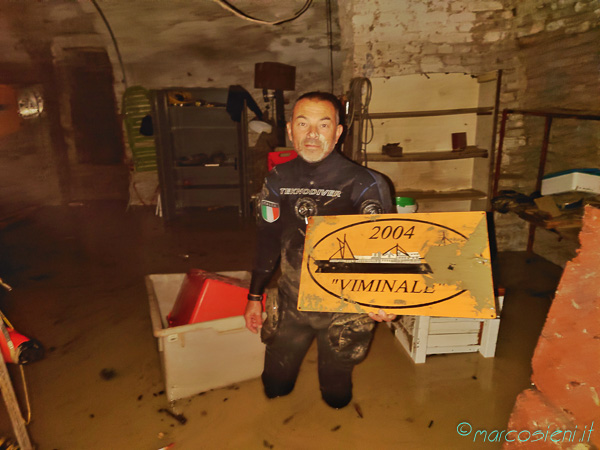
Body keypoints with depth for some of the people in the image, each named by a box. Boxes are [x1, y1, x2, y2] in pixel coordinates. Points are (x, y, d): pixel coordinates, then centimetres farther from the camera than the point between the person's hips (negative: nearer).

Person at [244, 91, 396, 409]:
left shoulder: (365, 185, -16)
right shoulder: (278, 181, -3)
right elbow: (267, 240, 6)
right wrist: (254, 296, 10)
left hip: (345, 307, -3)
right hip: (291, 302, 3)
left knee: (336, 395, 18)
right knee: (274, 386, 18)